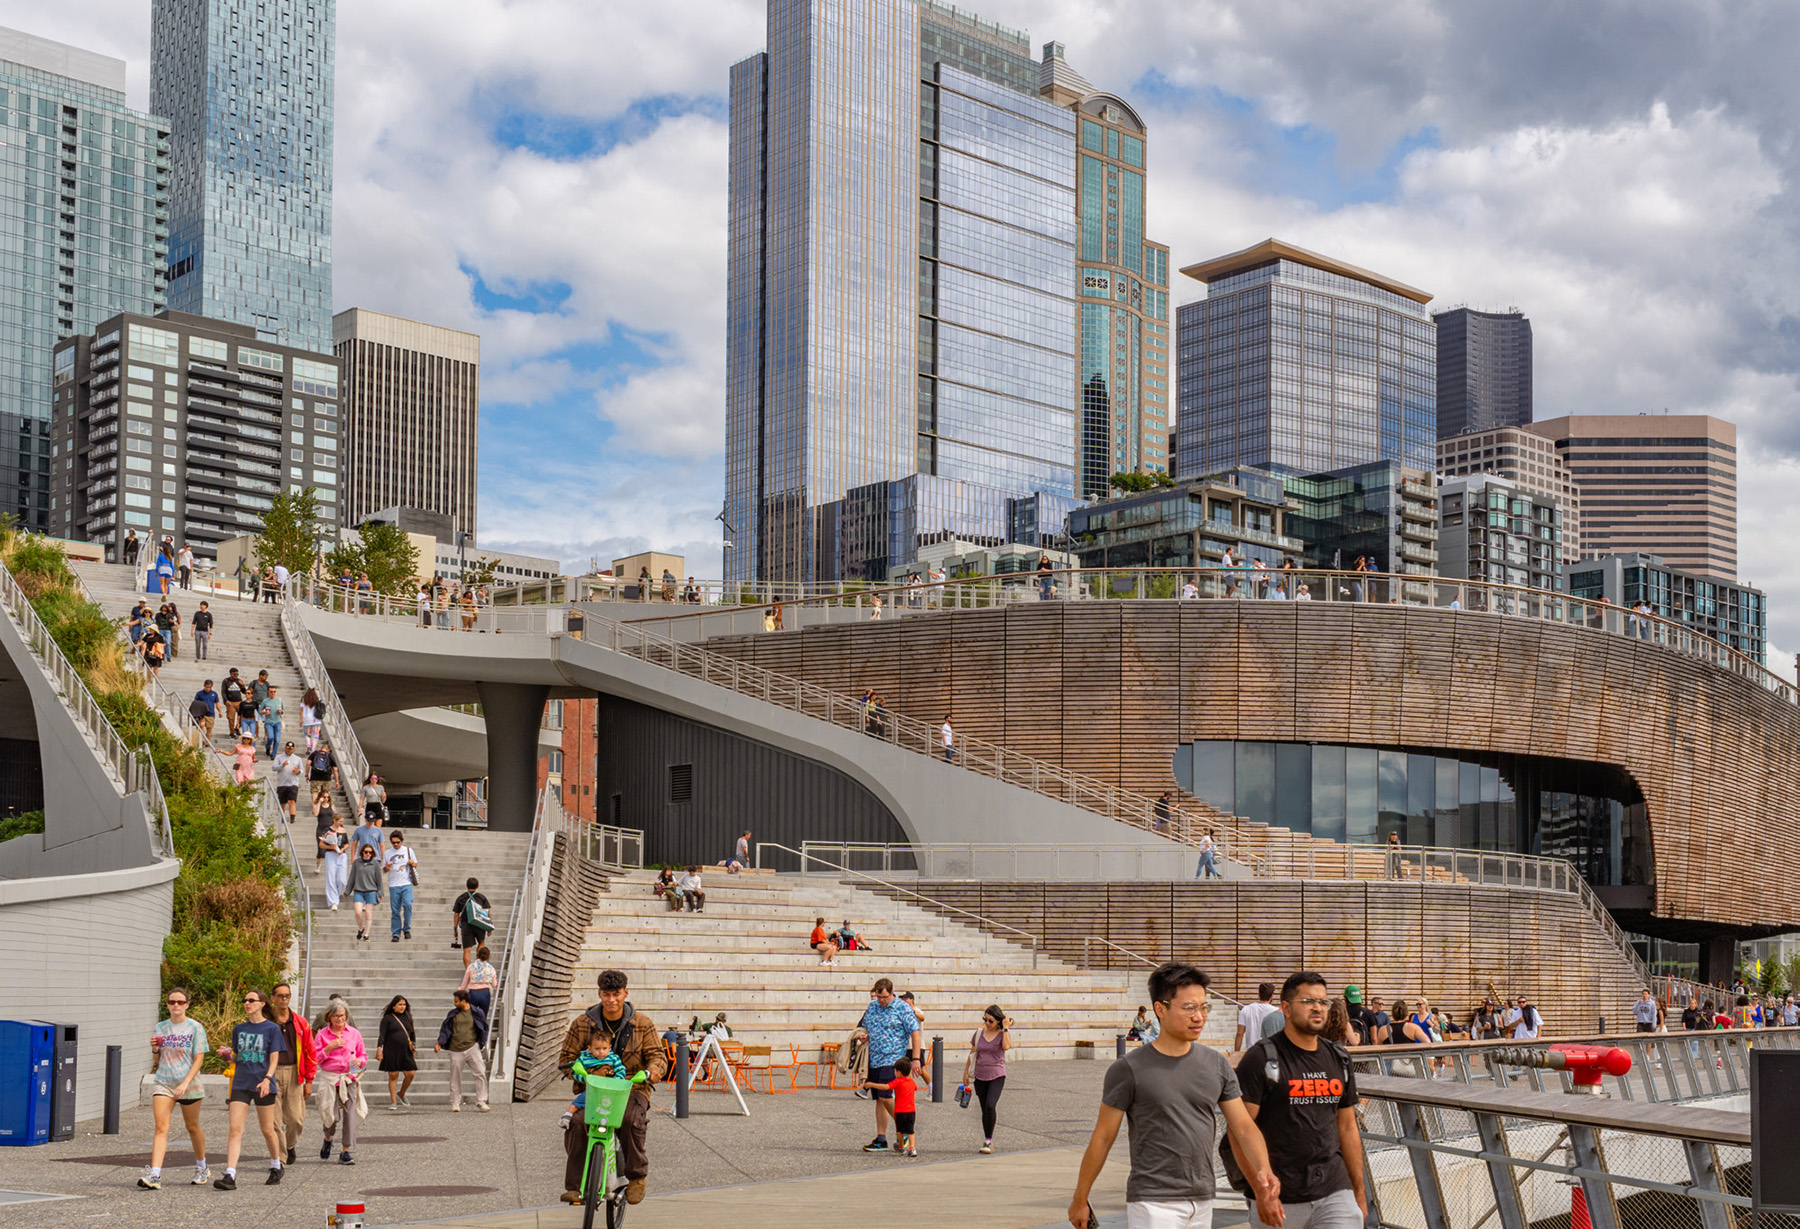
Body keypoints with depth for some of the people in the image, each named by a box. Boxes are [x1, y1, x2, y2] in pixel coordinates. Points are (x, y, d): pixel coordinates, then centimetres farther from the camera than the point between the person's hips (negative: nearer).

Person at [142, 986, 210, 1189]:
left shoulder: (195, 1028, -3)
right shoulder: (160, 1028, 9)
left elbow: (198, 1060, -6)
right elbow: (156, 1062, 14)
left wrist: (185, 1083, -17)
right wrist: (155, 1050, -8)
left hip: (189, 1083, -2)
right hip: (163, 1082, 2)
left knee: (192, 1127, 11)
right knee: (161, 1127, -13)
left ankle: (201, 1167, 32)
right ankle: (154, 1174, -22)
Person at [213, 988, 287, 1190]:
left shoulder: (271, 1029, -2)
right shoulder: (239, 1029, 11)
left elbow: (274, 1060, -4)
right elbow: (237, 1057, 19)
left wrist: (267, 1079, -19)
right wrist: (228, 1055, -3)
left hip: (263, 1085, -3)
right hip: (241, 1085, 3)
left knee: (267, 1130, 7)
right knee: (235, 1129, -10)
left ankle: (276, 1167, 29)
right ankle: (230, 1175, -16)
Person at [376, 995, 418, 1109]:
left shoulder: (407, 1017, 13)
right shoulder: (387, 1018, -1)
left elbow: (412, 1033, 22)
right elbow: (382, 1035, -5)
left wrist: (413, 1044, 9)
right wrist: (379, 1049, -14)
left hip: (405, 1051, 4)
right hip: (391, 1051, -4)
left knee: (411, 1074, -3)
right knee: (393, 1076, -2)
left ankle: (401, 1094, 21)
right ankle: (393, 1102, 4)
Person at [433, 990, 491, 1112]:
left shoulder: (477, 1013, 3)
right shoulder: (453, 1014, 8)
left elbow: (484, 1028, 12)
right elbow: (445, 1029, 11)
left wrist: (481, 1043, 3)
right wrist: (439, 1043, -1)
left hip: (472, 1048, -2)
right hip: (456, 1050, 2)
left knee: (481, 1073, -11)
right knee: (455, 1077, 5)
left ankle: (481, 1102, -4)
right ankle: (455, 1104, 17)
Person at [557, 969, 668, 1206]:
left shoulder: (642, 1024, 3)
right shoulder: (582, 1024, 4)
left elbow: (658, 1055, 0)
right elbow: (566, 1056, 7)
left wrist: (652, 1071, -25)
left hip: (631, 1089, -1)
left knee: (630, 1120, -34)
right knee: (575, 1125, -29)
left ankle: (637, 1177, -12)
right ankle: (574, 1186, -18)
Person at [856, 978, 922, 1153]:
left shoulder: (902, 1009, -6)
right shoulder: (872, 1006, 12)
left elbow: (915, 1033, -7)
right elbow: (863, 1026, 26)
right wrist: (864, 1034, 2)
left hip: (892, 1059, -6)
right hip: (874, 1060, 6)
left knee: (885, 1097, -17)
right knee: (879, 1099, 8)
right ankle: (881, 1140, 12)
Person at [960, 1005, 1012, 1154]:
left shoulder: (1003, 1034, -3)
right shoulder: (979, 1033, 6)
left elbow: (1006, 1046, -24)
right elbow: (972, 1054, 12)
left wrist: (1006, 1028, -19)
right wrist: (966, 1072, 9)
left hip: (997, 1076, -4)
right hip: (980, 1076, 4)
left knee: (990, 1106, -21)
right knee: (984, 1110, 7)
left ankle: (988, 1140, -14)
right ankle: (987, 1142, 16)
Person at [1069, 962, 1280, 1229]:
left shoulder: (1216, 1064, 7)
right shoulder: (1129, 1069, -7)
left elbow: (1243, 1127, 5)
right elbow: (1103, 1138, -2)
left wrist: (1263, 1172, -14)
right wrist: (1080, 1201, 3)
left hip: (1202, 1203, 5)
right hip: (1153, 1204, -5)